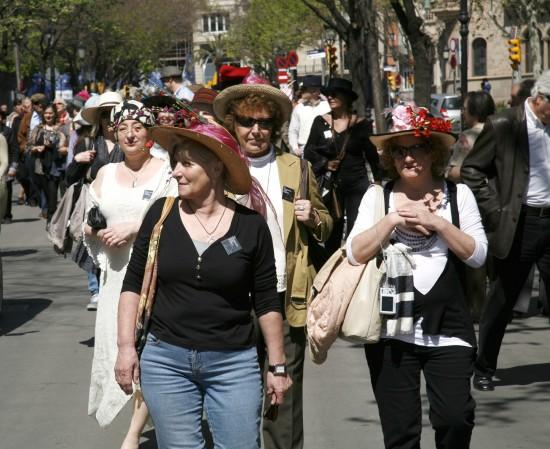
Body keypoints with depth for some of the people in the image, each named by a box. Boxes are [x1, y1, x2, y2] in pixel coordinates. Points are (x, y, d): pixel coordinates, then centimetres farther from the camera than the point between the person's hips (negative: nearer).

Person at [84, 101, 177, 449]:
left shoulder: (166, 172, -2)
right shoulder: (106, 174, 14)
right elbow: (89, 222, 22)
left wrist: (135, 227, -17)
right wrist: (93, 230, -1)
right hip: (117, 275, 5)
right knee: (117, 348, 3)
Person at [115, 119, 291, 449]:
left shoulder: (251, 226, -3)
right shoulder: (162, 215, 0)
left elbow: (267, 303, 3)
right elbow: (133, 283, 6)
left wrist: (278, 366, 5)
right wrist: (126, 346, -2)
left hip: (234, 363, -1)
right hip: (166, 360, 1)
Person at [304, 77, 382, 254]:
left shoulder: (361, 125, 1)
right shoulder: (320, 122, 5)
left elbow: (372, 156, 8)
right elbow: (308, 151, 6)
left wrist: (378, 181, 7)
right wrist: (325, 163, -9)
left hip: (357, 184, -1)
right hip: (331, 185, 1)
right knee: (332, 233, 4)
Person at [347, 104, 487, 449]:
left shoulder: (458, 194, 5)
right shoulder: (377, 196, 6)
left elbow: (478, 255, -3)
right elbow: (355, 254, -4)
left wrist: (437, 222, -13)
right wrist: (393, 219, -13)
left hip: (448, 330, -1)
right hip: (392, 332, 1)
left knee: (455, 418, -14)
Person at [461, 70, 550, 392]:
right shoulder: (504, 125, -6)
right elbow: (471, 170, -4)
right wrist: (495, 211, -10)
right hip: (520, 224, -4)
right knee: (502, 301, 5)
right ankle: (484, 369, 19)